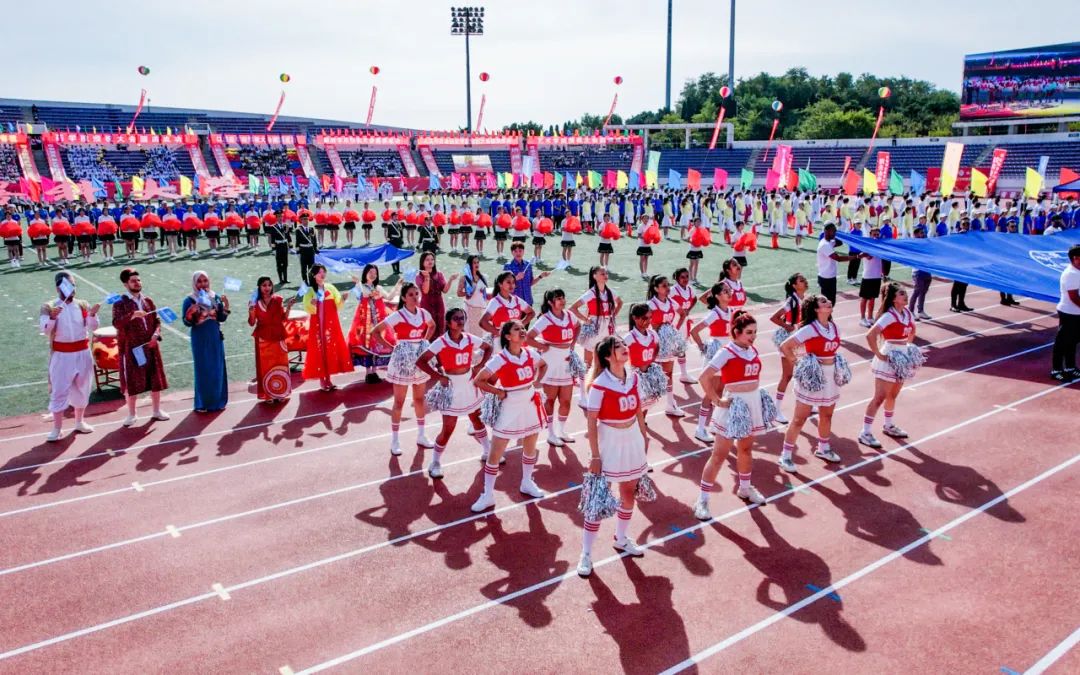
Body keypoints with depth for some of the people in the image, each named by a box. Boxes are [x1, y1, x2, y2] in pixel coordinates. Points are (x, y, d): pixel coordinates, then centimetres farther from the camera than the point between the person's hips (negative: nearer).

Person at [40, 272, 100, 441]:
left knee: (82, 388, 13)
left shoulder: (82, 305, 3)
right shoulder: (49, 307, -4)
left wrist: (92, 315, -21)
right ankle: (56, 429, 4)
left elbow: (92, 327, -1)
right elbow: (44, 330, -14)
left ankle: (79, 422, 29)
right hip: (62, 355, -3)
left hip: (82, 353, 3)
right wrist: (52, 317, -32)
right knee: (59, 391, -3)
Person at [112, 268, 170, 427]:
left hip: (151, 347, 4)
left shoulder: (148, 301, 8)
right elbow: (116, 323, -20)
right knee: (132, 382, 4)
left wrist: (156, 334, -9)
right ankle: (131, 414, 17)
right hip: (131, 348, -4)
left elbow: (157, 320, 9)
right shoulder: (120, 303, -6)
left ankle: (157, 410, 23)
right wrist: (132, 315, -35)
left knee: (155, 379, 9)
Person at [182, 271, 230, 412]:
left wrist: (225, 306, -10)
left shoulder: (215, 297, 3)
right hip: (200, 339, -4)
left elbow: (221, 318, 5)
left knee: (218, 369, 8)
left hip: (215, 338, 4)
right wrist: (191, 313, -28)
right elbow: (187, 323, -9)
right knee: (203, 370, 2)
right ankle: (202, 403, 11)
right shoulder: (190, 300, -7)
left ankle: (218, 401, 20)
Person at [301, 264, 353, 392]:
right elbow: (307, 309, -8)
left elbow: (338, 305, 5)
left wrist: (342, 300, -15)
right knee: (319, 350, -1)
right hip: (317, 325, -3)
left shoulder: (330, 288, 7)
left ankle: (328, 379, 13)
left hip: (331, 324, 3)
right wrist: (312, 304, -27)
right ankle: (322, 381, 5)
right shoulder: (309, 291, -2)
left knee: (331, 350, 5)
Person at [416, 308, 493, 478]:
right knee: (448, 429, -2)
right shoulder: (441, 342, -18)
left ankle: (488, 451, 39)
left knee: (478, 420, 20)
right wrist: (439, 377, -23)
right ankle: (435, 463, 13)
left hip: (469, 385, 5)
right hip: (451, 387, -5)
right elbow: (420, 362, -20)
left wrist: (480, 366, -1)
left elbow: (488, 348, 12)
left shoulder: (470, 339, -5)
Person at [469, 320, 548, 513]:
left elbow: (543, 365, 18)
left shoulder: (530, 353, -4)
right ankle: (488, 495, 10)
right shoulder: (500, 360, -19)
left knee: (530, 449, 19)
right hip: (509, 411, -5)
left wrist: (536, 382, 5)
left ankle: (527, 483, 41)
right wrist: (498, 392, -16)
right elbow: (478, 380, -17)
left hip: (530, 407, 5)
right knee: (494, 455, -1)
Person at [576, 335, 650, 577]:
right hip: (609, 441, -6)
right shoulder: (600, 385, -20)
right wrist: (595, 456, -17)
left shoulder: (633, 377, -2)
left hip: (632, 438, 6)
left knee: (630, 492, 18)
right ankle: (586, 553, 9)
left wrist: (644, 436, 14)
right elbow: (591, 422, -17)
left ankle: (621, 539, 40)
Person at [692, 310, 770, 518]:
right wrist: (718, 401, -21)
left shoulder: (753, 351, 4)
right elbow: (704, 377, -25)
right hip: (733, 405, -7)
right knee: (720, 454, -4)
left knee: (746, 448, 22)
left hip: (753, 404, 7)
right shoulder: (727, 352, -17)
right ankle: (702, 500, 3)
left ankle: (745, 488, 41)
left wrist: (755, 394, 10)